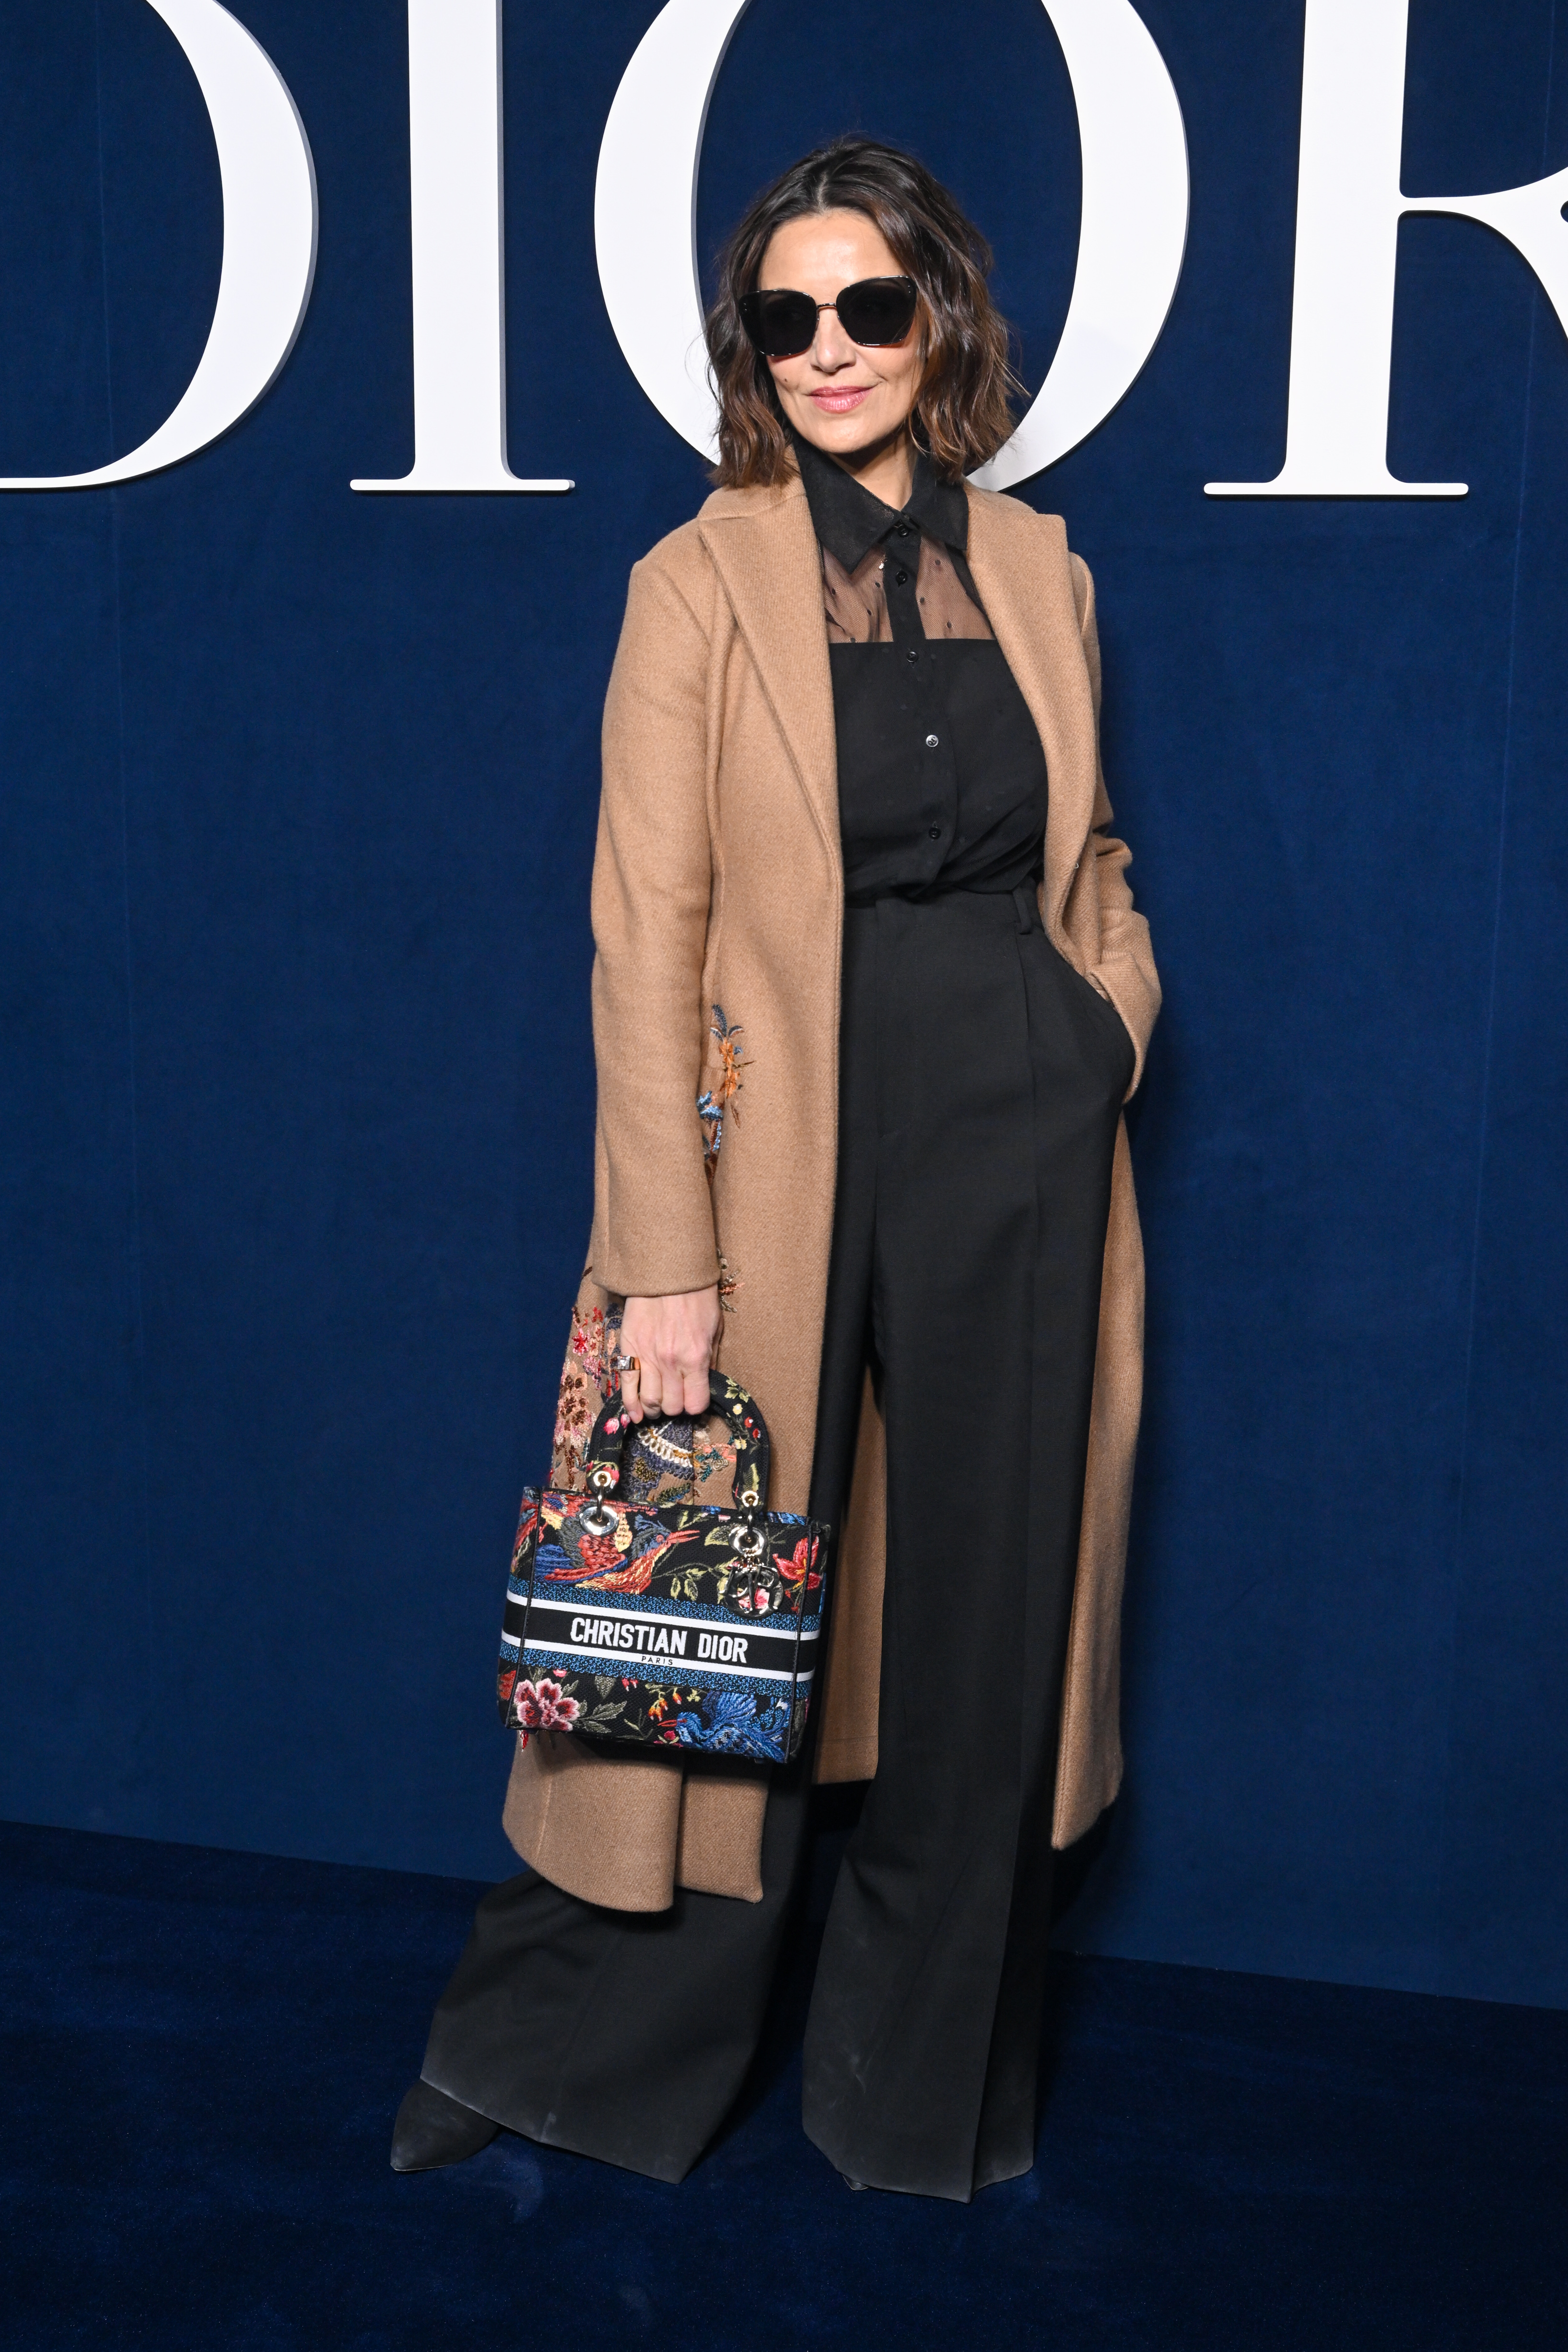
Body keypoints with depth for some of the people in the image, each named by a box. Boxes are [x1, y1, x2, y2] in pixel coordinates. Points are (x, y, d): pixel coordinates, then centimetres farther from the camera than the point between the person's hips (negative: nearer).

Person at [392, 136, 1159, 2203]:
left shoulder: (1038, 569, 9)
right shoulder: (701, 583, -4)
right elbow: (647, 938, -10)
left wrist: (1108, 1017, -1)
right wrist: (666, 1259, -16)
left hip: (1021, 1145, 4)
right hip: (790, 1148, -3)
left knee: (989, 1630, 12)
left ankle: (930, 2093, 32)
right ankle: (572, 2054, 30)